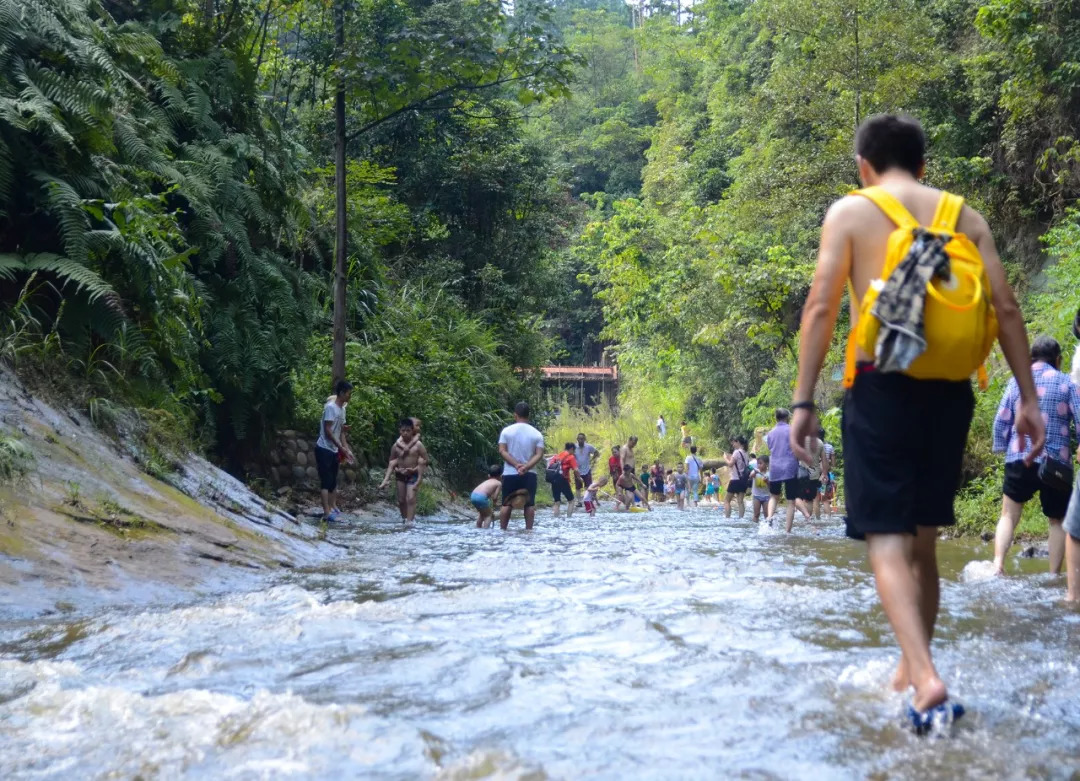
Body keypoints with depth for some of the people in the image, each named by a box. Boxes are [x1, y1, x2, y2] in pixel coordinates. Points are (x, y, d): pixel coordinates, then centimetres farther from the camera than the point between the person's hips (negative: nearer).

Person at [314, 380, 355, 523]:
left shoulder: (342, 408, 11)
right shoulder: (331, 407, -16)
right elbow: (328, 431, -19)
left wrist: (347, 450, 12)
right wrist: (342, 448, -19)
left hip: (334, 450, 9)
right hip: (324, 449, -9)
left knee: (333, 481, 12)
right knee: (326, 481, -8)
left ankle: (333, 508, 18)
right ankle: (327, 513, -9)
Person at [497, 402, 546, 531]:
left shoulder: (507, 431, -1)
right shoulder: (536, 434, 1)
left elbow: (502, 451, -8)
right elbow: (539, 455, -8)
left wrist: (516, 465, -12)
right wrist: (526, 467, -15)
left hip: (510, 473, 0)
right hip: (529, 474, 0)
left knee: (506, 504, 4)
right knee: (529, 504, 4)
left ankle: (503, 530, 5)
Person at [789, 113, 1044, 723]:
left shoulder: (850, 212, 2)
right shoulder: (965, 216, 11)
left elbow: (821, 309, -6)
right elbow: (1007, 311, 6)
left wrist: (804, 401, -4)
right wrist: (1028, 398, 9)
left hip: (882, 386, -4)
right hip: (949, 389, 4)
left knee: (887, 540, -4)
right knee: (923, 538, 17)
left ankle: (926, 677, -21)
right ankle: (912, 669, 26)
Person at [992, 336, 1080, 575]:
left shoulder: (1016, 381, 7)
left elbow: (1001, 421, 5)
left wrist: (1001, 449, 14)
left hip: (1019, 459, 1)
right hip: (1056, 461, -1)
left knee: (1009, 515, 11)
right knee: (1057, 521, 13)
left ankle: (998, 564, -8)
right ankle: (1054, 575, 9)